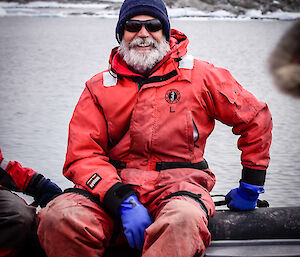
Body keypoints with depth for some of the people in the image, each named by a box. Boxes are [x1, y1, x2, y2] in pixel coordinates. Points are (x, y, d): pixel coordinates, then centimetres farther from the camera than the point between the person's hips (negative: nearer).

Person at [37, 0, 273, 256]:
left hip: (178, 182, -1)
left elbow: (255, 116, 16)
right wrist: (124, 203, -16)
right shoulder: (99, 87, 10)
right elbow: (82, 155, 1)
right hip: (113, 183, 2)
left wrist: (250, 187, 15)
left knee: (183, 220, -39)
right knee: (59, 218, -30)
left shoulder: (199, 75, 7)